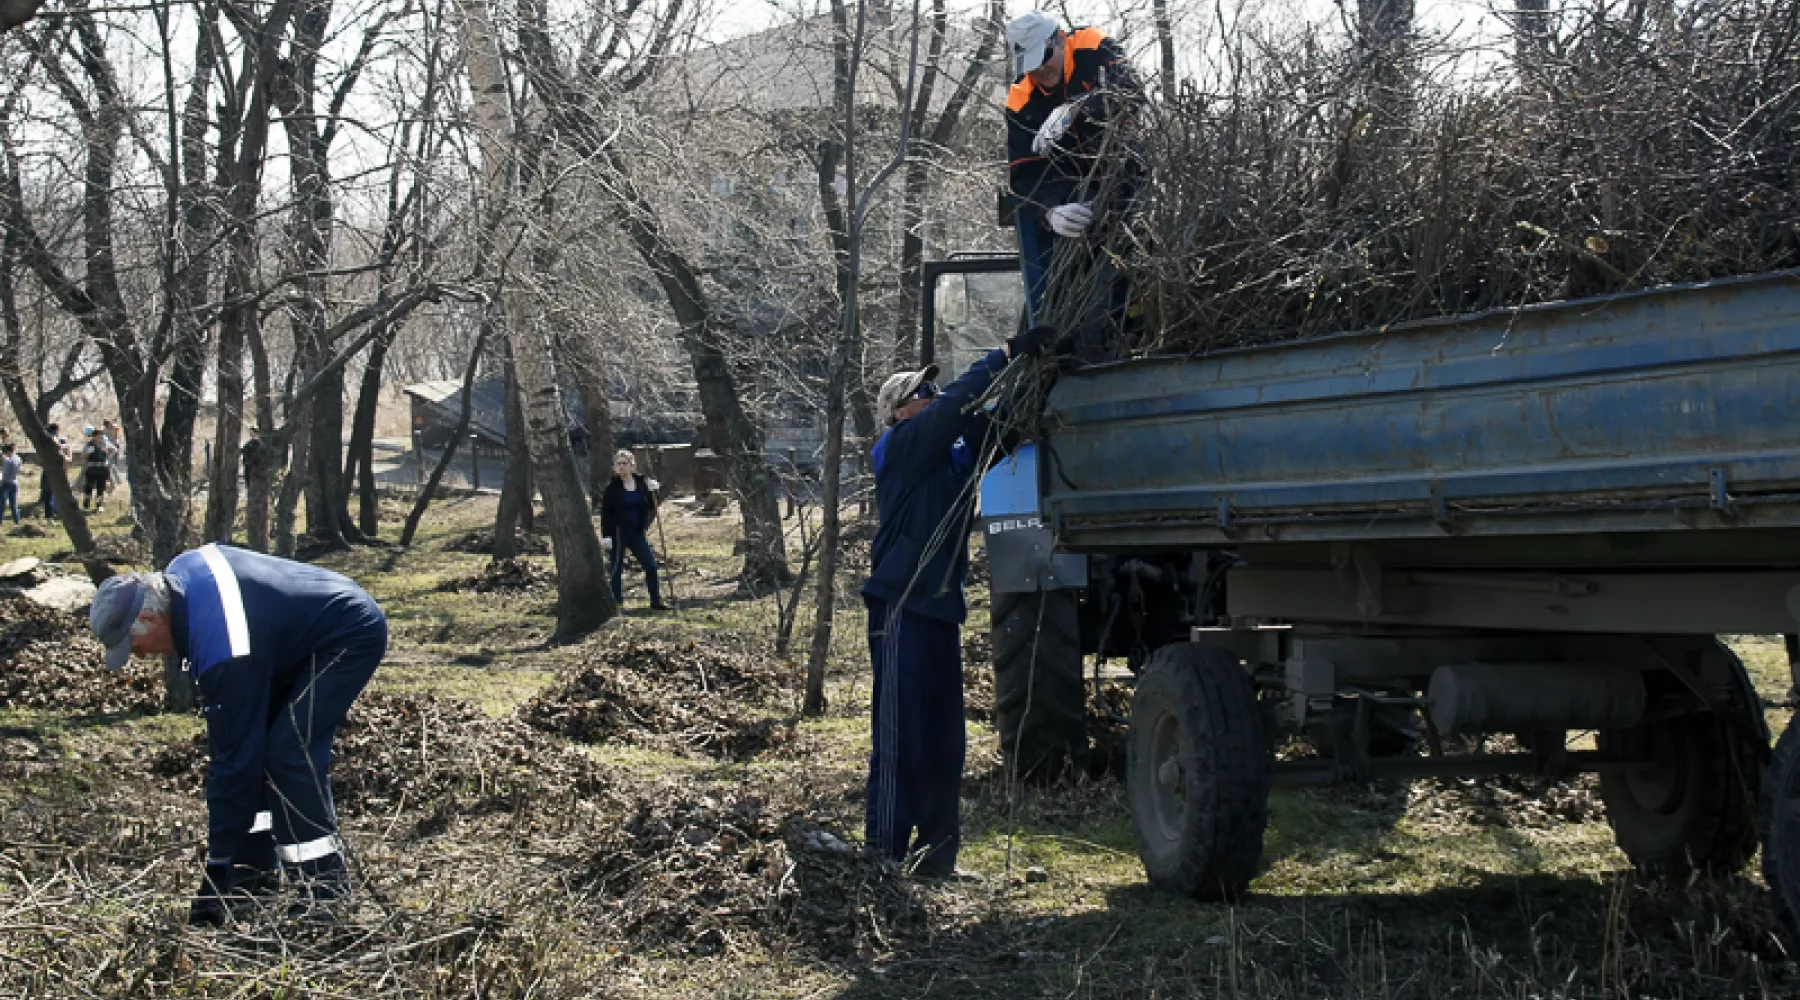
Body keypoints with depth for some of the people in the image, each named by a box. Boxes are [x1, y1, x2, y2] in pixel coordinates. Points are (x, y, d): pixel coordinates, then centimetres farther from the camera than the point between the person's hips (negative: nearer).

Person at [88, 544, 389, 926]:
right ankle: (256, 869, 13)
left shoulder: (225, 653, -34)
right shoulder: (180, 572, -9)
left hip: (352, 637, -11)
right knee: (251, 739, 6)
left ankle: (325, 887, -12)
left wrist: (218, 869, -23)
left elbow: (233, 758, -30)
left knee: (288, 753, -20)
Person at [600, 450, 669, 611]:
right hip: (618, 534, -3)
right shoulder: (612, 487, -7)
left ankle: (656, 601, 10)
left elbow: (650, 507, 9)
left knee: (651, 565, 1)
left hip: (637, 533, 3)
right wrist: (606, 535, -14)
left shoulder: (641, 482, 3)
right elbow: (605, 512, -8)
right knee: (617, 569, 4)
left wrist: (651, 492, -8)